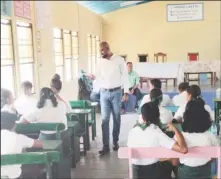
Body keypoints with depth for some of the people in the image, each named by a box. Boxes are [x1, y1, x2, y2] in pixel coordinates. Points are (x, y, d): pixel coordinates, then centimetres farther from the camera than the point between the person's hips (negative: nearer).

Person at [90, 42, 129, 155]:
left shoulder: (119, 60, -5)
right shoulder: (100, 62, 6)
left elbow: (125, 76, -4)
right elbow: (99, 76, 10)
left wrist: (126, 92, -7)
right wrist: (94, 77, -14)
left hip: (116, 92, -2)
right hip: (104, 93, 2)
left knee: (116, 118, 8)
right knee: (105, 119, -2)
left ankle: (115, 142, 23)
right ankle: (105, 146, 1)